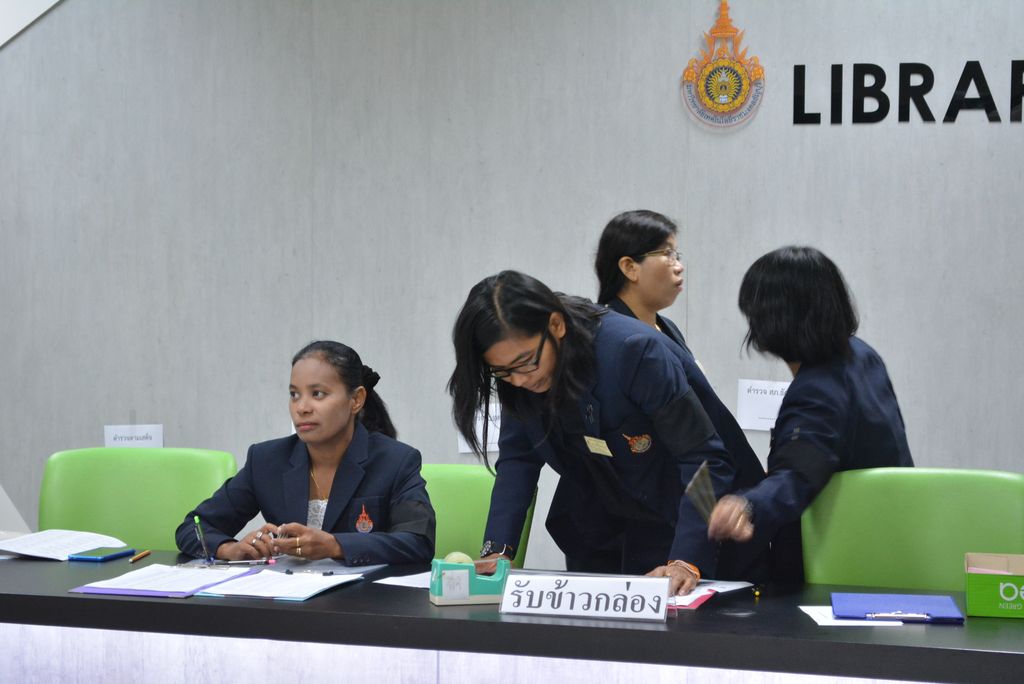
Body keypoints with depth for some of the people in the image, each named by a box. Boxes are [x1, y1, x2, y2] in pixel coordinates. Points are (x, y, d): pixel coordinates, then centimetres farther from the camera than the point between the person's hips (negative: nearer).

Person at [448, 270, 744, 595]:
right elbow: (518, 458, -9)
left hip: (668, 527, -5)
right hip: (591, 529, 5)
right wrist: (497, 551, -21)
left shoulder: (633, 350, -31)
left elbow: (704, 459, -28)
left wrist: (687, 561, -37)